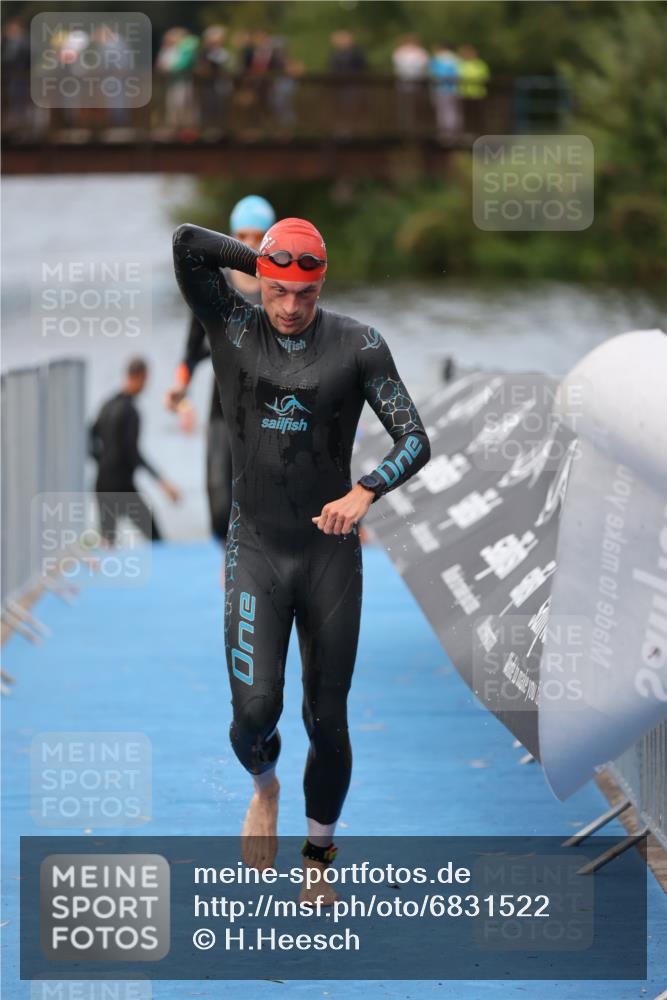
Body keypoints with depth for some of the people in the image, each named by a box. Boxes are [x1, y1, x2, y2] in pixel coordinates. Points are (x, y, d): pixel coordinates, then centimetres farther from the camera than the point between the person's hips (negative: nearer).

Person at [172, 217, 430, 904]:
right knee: (255, 707, -14)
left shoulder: (357, 345, -2)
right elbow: (187, 243, -13)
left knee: (327, 720, 5)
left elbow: (414, 440, -6)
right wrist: (263, 259, -3)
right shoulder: (233, 329, -1)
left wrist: (363, 493, -23)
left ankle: (317, 860, 25)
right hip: (254, 549, 0)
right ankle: (264, 788, 22)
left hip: (331, 552, 0)